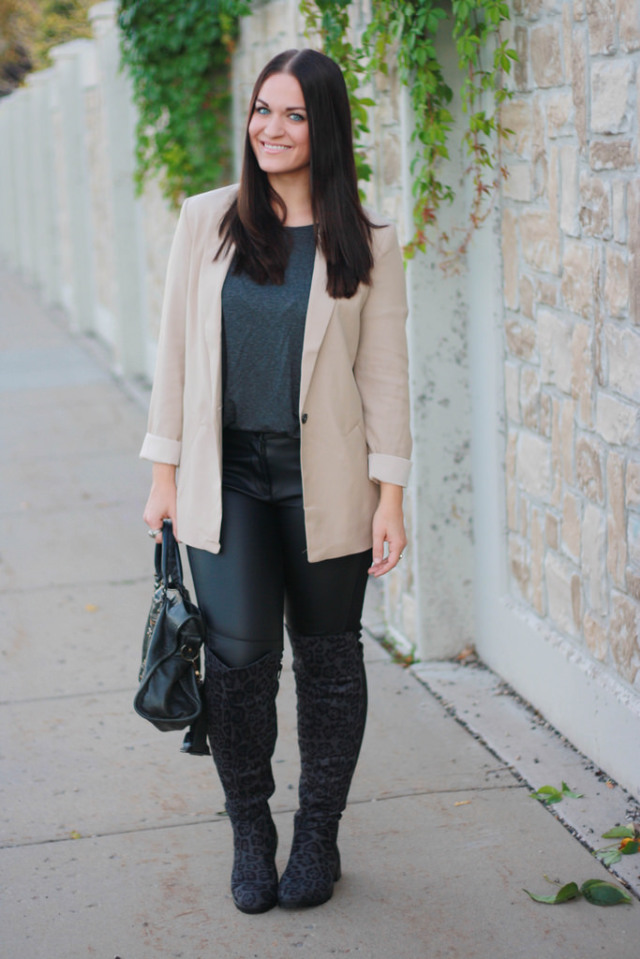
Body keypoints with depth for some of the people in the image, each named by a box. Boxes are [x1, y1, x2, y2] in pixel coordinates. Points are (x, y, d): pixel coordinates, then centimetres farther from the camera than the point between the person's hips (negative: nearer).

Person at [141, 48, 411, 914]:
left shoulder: (367, 244, 0)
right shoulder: (207, 222, 4)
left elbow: (385, 374, 0)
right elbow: (177, 349, 6)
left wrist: (390, 497, -5)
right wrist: (164, 474, 4)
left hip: (324, 480, 0)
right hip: (226, 476, 1)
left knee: (327, 655, 7)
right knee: (239, 651, -8)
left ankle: (318, 836, 24)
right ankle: (250, 833, 12)